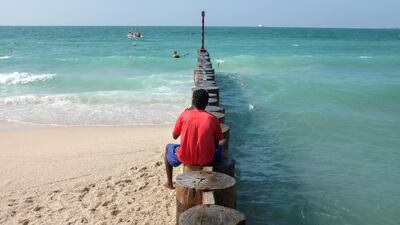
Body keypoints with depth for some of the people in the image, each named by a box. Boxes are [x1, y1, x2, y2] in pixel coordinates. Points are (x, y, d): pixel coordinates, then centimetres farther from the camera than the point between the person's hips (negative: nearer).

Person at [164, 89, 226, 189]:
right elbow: (218, 141, 3)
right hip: (207, 160, 0)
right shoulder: (213, 119, -4)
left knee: (168, 147, 32)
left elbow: (174, 136, 9)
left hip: (185, 158, 0)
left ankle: (169, 183, 35)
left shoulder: (184, 115, -5)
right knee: (221, 146, 33)